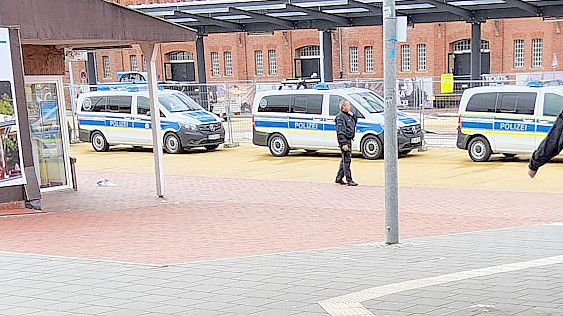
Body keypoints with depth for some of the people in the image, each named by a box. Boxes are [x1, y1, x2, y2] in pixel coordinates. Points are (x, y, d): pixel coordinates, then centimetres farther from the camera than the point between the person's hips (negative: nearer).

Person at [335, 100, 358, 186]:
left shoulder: (348, 115, 15)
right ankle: (349, 180, -8)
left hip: (349, 140, 10)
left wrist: (352, 115, 11)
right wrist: (344, 144, -24)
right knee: (347, 160, -9)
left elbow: (355, 121, 30)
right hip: (344, 140, -10)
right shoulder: (340, 116, -13)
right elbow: (340, 132, -18)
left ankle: (339, 178, 24)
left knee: (345, 160, 15)